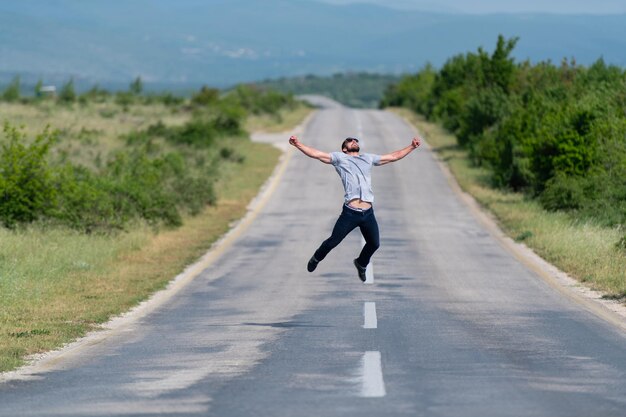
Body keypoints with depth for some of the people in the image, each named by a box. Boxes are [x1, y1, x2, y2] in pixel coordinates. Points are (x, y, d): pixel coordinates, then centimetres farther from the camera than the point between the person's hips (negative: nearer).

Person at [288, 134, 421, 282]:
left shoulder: (368, 158, 23)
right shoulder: (340, 158, 11)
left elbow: (394, 156, 29)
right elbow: (316, 154, 2)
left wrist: (412, 147, 26)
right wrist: (298, 144, -10)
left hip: (368, 213, 4)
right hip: (350, 213, -4)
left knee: (374, 244, 5)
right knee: (333, 241, -1)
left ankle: (361, 264, 36)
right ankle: (316, 258, 28)